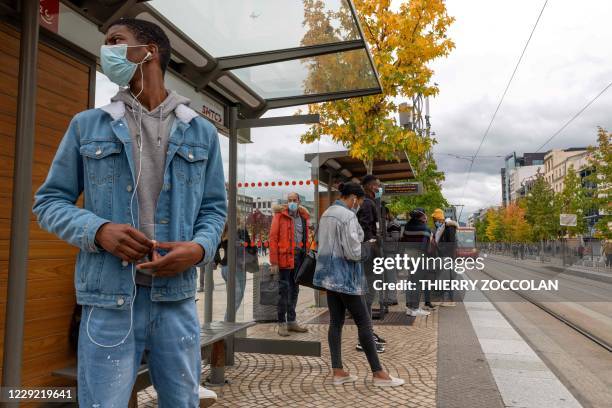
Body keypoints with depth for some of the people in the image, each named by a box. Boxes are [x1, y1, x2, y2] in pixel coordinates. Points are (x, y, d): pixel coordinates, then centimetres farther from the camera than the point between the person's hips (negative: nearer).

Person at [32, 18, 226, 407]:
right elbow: (50, 200, 7)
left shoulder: (201, 132, 9)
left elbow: (214, 207, 10)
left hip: (177, 298, 1)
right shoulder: (87, 125, 7)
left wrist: (199, 248, -12)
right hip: (109, 300, -1)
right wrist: (98, 230, -14)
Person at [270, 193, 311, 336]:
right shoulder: (280, 215, -6)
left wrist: (305, 256, 6)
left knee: (294, 289, 13)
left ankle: (291, 321, 25)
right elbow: (273, 238, -10)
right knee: (284, 289, 0)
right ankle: (282, 323, 10)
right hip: (285, 256, -6)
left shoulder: (303, 216, 11)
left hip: (299, 256, 6)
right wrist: (274, 262, -15)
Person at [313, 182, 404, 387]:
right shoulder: (348, 216, -17)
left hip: (329, 274, 9)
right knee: (364, 323, 0)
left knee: (335, 322, 10)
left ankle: (338, 372, 16)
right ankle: (378, 373, 8)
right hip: (345, 275, -9)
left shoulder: (326, 214, 11)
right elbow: (353, 252, -21)